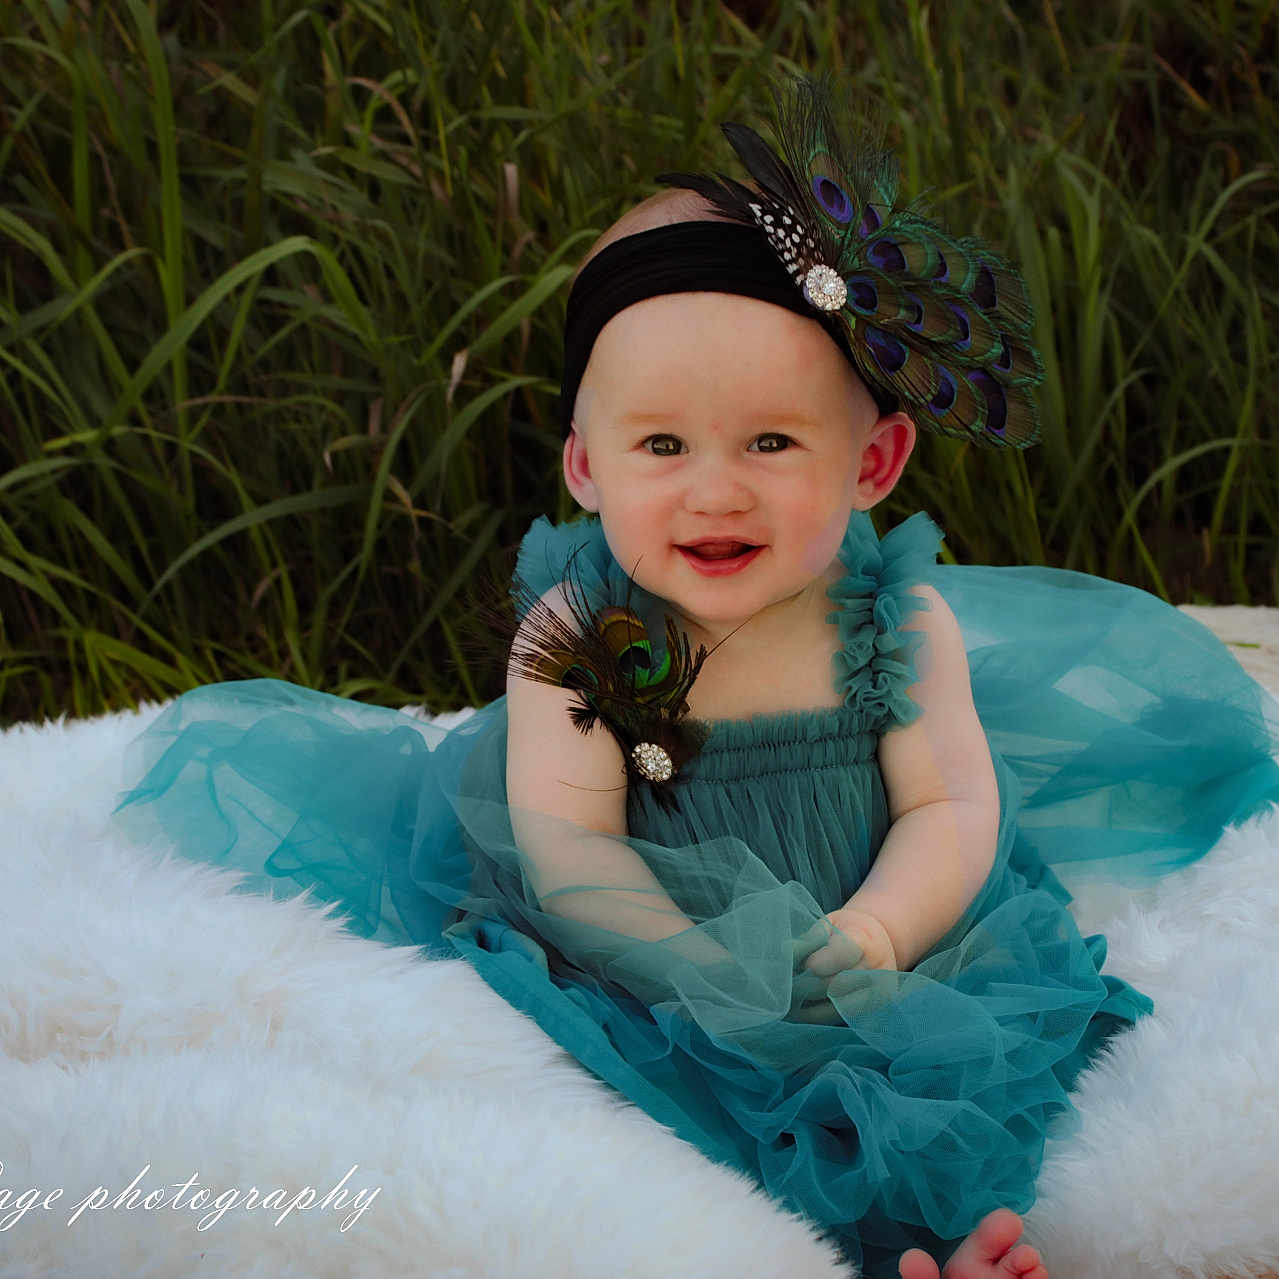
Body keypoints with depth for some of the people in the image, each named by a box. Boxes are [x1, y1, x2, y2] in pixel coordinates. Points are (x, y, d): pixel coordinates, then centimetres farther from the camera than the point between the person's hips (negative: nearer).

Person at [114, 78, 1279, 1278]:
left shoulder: (901, 620, -3)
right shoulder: (573, 637, -8)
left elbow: (953, 813, -3)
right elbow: (565, 844, -12)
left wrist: (871, 935, -22)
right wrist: (693, 962, -27)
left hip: (884, 965, 2)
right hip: (636, 973, -1)